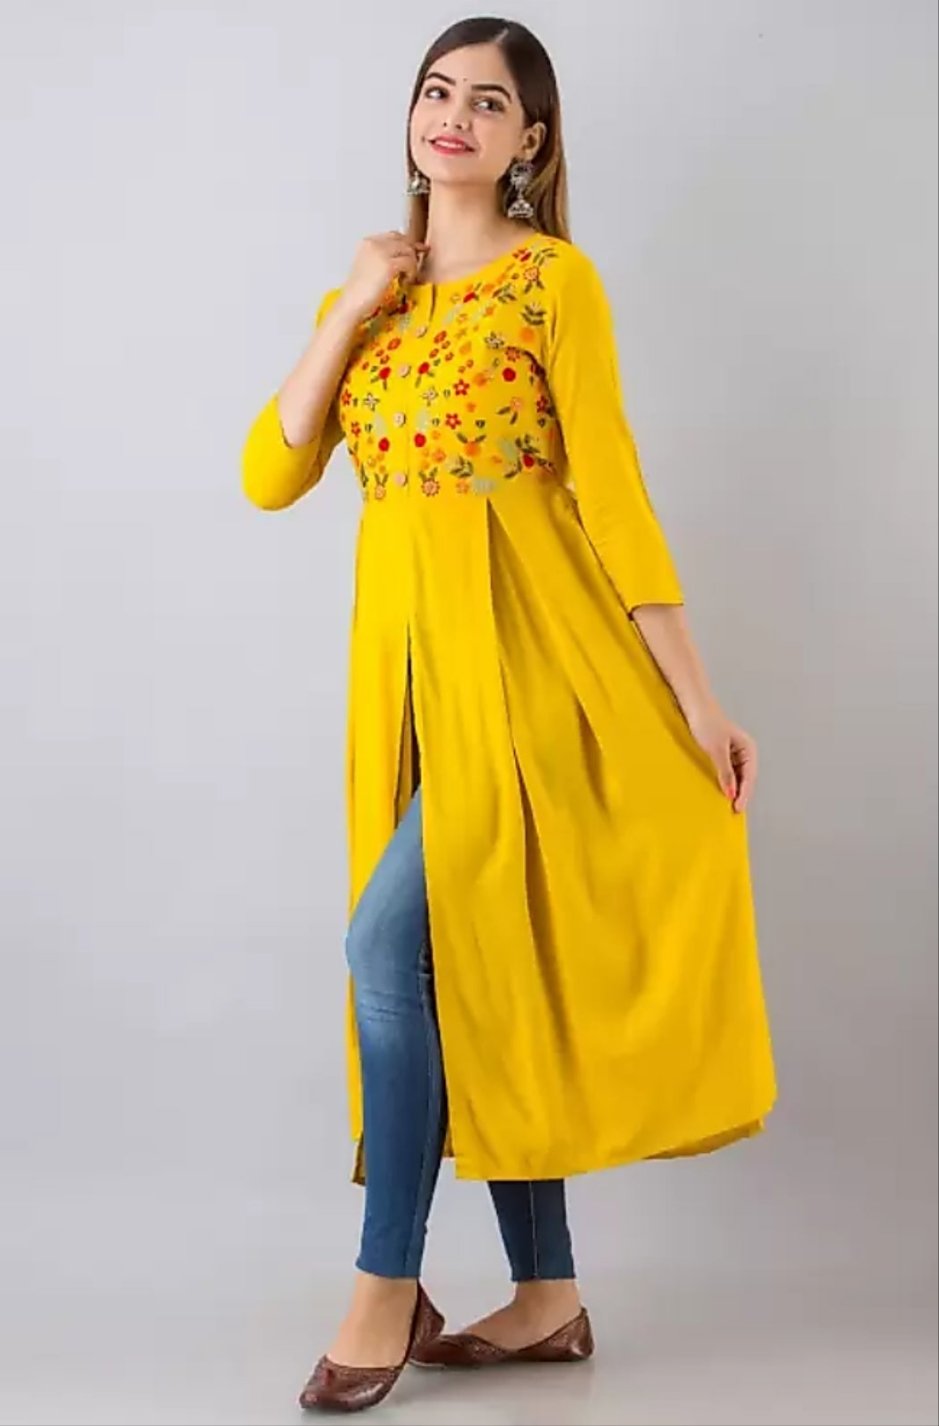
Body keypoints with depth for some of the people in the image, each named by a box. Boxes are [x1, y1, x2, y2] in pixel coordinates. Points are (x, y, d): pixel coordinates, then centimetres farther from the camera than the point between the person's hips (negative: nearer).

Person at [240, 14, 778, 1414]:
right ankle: (547, 1294, 19)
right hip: (404, 648, 6)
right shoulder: (364, 290, 16)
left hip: (523, 640, -6)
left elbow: (610, 480, -6)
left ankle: (390, 1283, 1)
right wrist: (350, 311, -2)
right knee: (469, 958, 7)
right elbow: (269, 477, 5)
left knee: (393, 936, -14)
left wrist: (696, 693, -10)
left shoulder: (554, 277, -1)